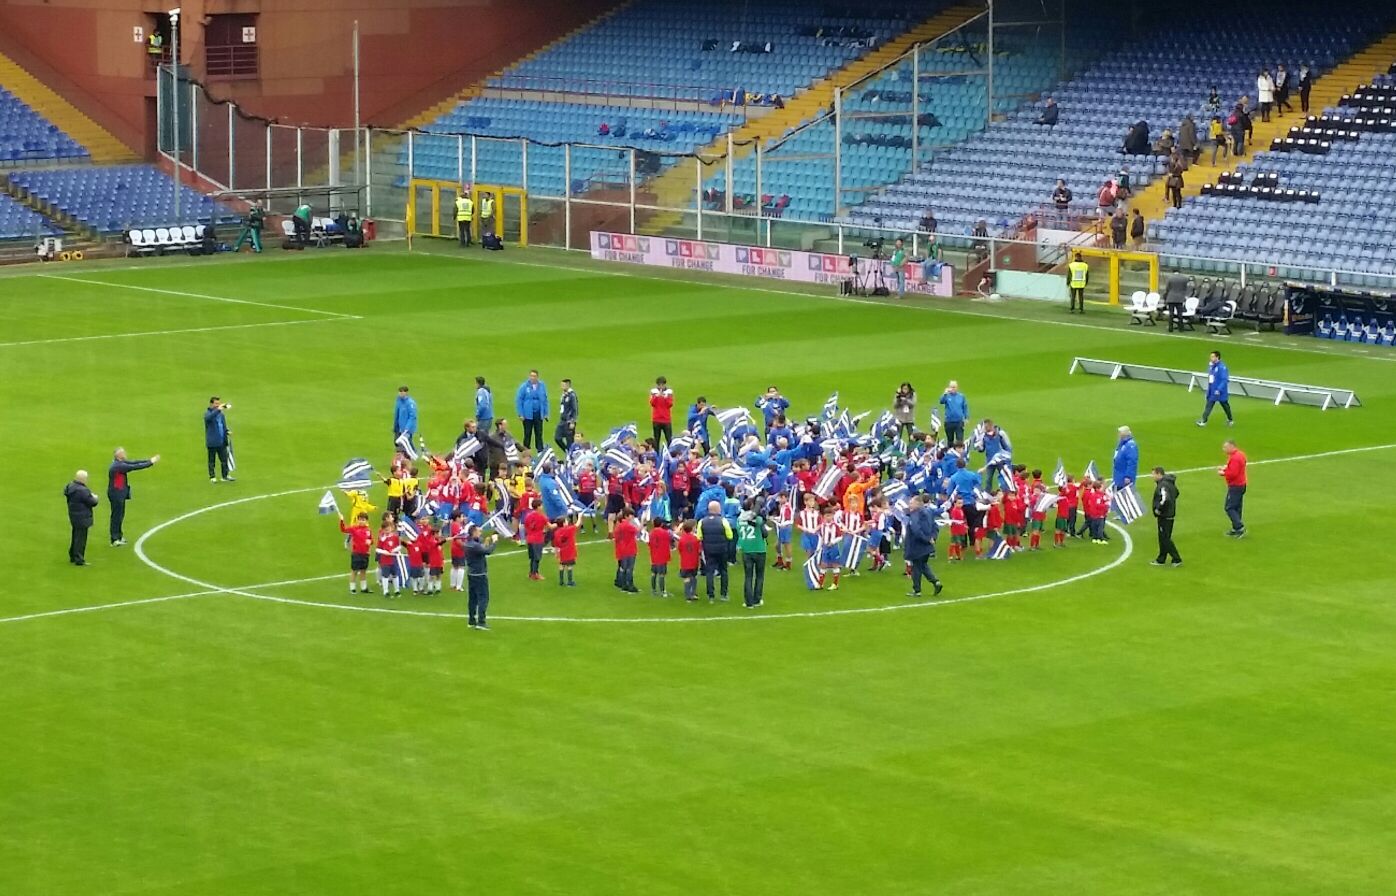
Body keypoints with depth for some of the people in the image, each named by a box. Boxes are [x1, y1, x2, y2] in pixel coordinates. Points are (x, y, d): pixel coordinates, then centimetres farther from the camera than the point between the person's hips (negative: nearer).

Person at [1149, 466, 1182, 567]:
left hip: (1164, 516, -10)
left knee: (1165, 539, -4)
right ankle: (1161, 560, 26)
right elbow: (1176, 493, 28)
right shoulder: (1170, 483, 10)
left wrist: (1158, 509, -22)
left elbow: (1165, 499, -36)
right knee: (1163, 538, 17)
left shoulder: (1163, 485, -22)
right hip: (1170, 514, 10)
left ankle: (1177, 559, -5)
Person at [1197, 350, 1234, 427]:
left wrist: (1219, 389, -29)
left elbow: (1225, 380, -23)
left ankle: (1230, 420, 26)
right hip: (1212, 391, 7)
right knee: (1208, 405, 2)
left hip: (1220, 392, -7)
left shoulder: (1221, 367, -20)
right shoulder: (1211, 366, 6)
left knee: (1225, 405, 9)